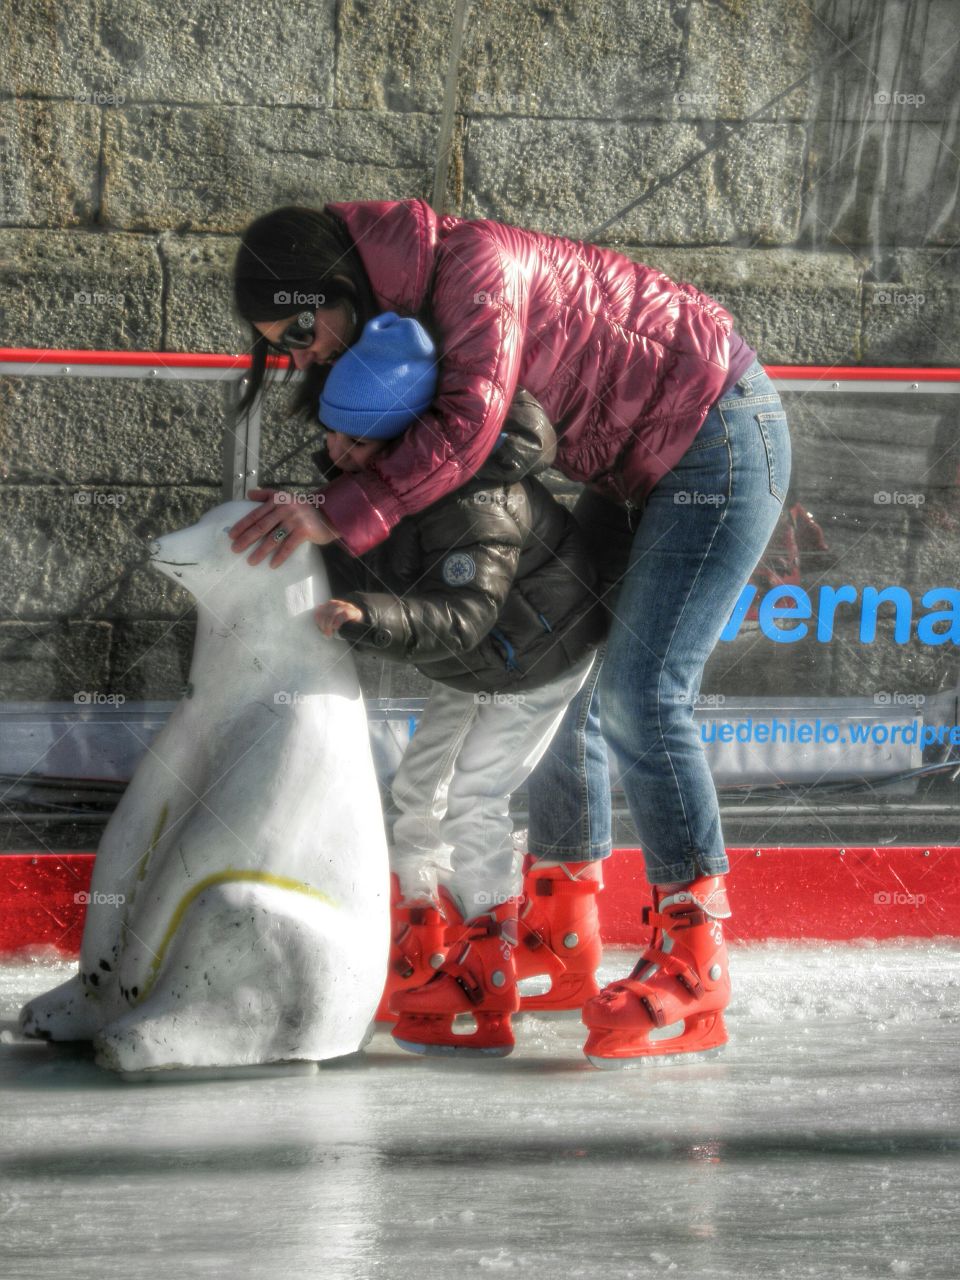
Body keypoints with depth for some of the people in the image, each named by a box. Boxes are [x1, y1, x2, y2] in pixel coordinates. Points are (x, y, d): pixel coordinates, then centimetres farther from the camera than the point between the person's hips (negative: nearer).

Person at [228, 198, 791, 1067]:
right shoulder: (408, 313, 6)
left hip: (721, 434, -10)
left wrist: (342, 517, -37)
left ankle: (692, 968, -16)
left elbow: (467, 430, -34)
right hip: (651, 465, 10)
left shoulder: (475, 264, -24)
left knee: (641, 694, -16)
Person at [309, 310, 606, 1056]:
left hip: (539, 659, -10)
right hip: (476, 667, 10)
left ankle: (486, 1003, -11)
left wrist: (370, 619, -61)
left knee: (472, 802, -16)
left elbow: (461, 618, -48)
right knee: (421, 790, 13)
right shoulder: (360, 473, -11)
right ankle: (424, 979, 24)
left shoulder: (473, 500, -40)